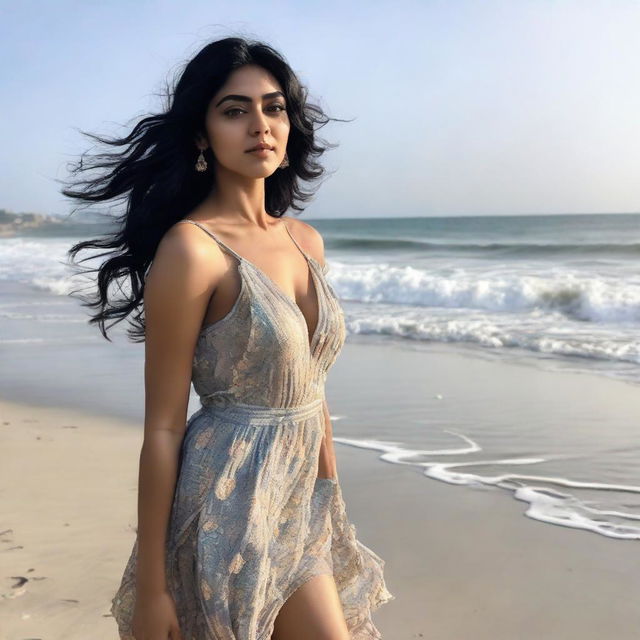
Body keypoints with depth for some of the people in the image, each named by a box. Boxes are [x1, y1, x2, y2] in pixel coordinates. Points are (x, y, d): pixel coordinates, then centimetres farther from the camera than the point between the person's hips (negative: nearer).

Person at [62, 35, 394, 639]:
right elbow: (162, 428, -15)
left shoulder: (306, 240, 5)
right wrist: (150, 589, -11)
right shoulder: (191, 248, -17)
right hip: (232, 499, -7)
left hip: (299, 500, 7)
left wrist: (330, 496, 16)